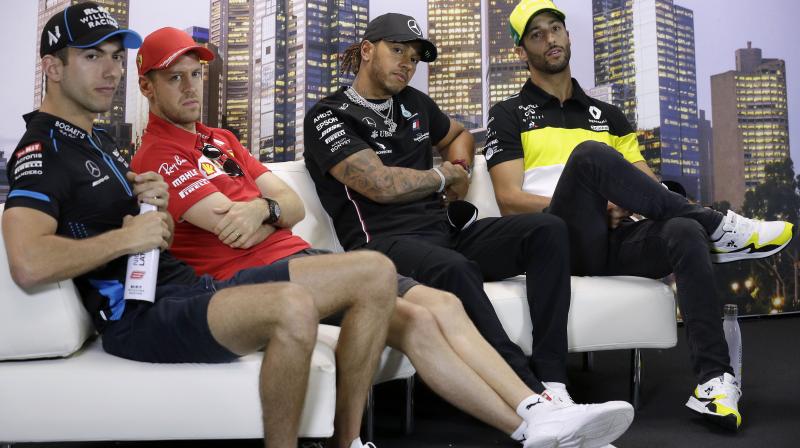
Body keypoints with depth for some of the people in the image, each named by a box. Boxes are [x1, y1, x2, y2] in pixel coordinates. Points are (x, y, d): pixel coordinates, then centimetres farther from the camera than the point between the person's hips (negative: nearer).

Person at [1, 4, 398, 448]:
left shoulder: (99, 140, 23)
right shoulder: (42, 150, -6)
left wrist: (158, 206, 4)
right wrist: (128, 236, -14)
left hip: (193, 286, 9)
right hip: (141, 316, -9)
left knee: (375, 272, -1)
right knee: (293, 308, -40)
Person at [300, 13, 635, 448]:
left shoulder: (413, 103, 22)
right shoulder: (328, 116, 2)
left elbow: (459, 134, 43)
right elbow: (381, 184, -12)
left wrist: (461, 168, 19)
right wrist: (445, 175, 4)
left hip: (445, 232, 7)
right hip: (384, 244, -7)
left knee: (547, 230, -15)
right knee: (453, 269, -40)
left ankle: (551, 386, -28)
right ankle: (533, 402, -41)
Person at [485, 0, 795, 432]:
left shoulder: (607, 115, 24)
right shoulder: (509, 114, 10)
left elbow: (649, 184, 18)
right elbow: (510, 201, -2)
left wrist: (624, 201, -7)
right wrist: (588, 202, -12)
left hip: (617, 241, 4)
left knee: (683, 230, -29)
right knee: (590, 155, -31)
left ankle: (714, 379, -33)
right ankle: (717, 227, -18)